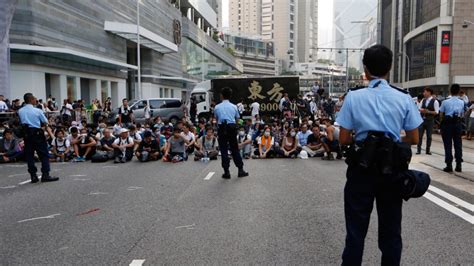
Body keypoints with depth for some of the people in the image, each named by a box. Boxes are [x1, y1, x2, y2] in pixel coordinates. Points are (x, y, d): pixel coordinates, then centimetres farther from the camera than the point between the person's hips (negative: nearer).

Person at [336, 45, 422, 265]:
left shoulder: (353, 97, -9)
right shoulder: (404, 98, -4)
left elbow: (343, 139, -8)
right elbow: (413, 139, 1)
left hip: (361, 169, -1)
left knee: (356, 229, 11)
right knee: (391, 229, 17)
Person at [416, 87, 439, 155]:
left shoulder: (435, 101, -7)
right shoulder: (423, 100, 8)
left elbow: (436, 112, -9)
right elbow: (419, 108, 12)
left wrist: (428, 111, -21)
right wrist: (421, 110, -10)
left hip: (430, 121, -4)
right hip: (422, 119, 4)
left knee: (429, 136, 6)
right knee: (419, 135, 1)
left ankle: (428, 150, 16)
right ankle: (418, 149, 8)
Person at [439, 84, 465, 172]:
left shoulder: (445, 102, -7)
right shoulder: (462, 102, 0)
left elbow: (441, 114, -4)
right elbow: (462, 115, 0)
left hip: (447, 124, -2)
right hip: (458, 124, 2)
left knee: (448, 145, 2)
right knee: (458, 144, 10)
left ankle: (449, 165, 2)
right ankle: (458, 165, 14)